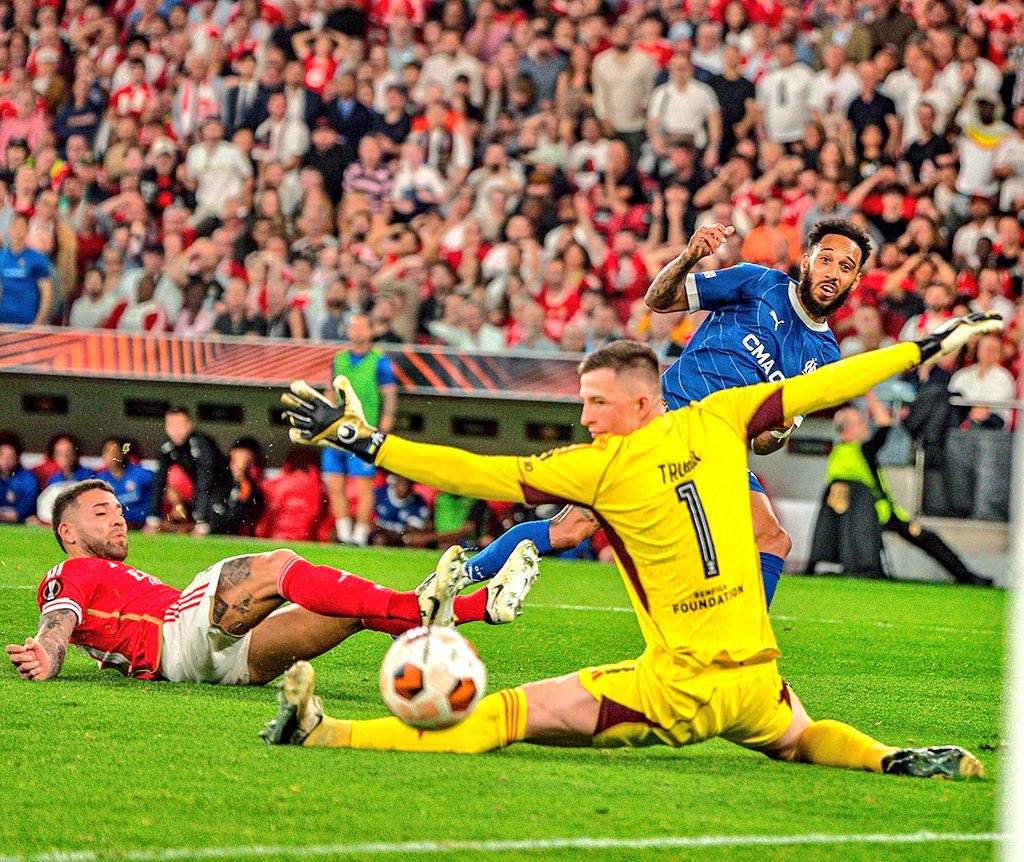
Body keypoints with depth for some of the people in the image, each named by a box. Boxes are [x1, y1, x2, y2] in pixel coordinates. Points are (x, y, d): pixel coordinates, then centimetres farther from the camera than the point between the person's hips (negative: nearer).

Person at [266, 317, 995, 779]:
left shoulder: (602, 466, -7)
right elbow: (817, 389, 13)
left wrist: (360, 441, -6)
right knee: (801, 738, 37)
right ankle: (894, 761, 11)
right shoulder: (717, 423, 5)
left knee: (508, 714, -8)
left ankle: (331, 734, -19)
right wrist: (928, 347, 25)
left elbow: (479, 475, -9)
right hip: (756, 682, 5)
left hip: (677, 690, -5)